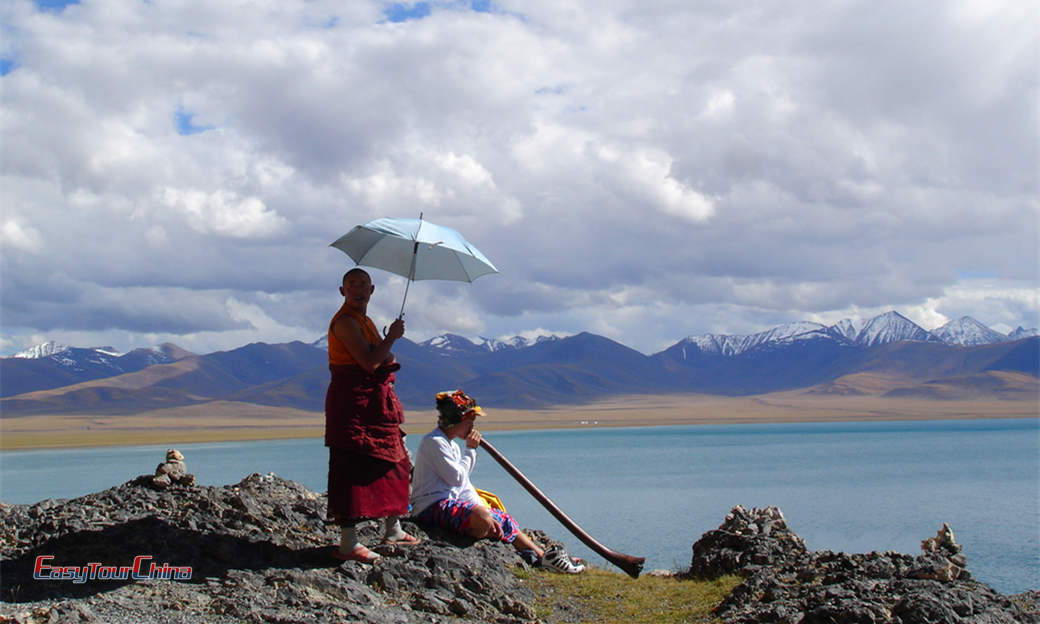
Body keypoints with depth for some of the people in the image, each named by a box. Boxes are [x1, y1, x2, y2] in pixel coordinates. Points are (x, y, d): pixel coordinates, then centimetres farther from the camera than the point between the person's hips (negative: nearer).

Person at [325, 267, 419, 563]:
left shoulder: (364, 320, 18)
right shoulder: (344, 322, -13)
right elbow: (369, 362, -22)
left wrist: (386, 357, 2)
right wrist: (392, 337, -10)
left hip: (374, 404, 10)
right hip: (353, 403, -10)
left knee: (391, 464, 16)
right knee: (353, 470, -10)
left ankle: (393, 530, 30)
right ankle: (348, 543, -8)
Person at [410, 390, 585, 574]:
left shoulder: (451, 445, 21)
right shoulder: (433, 442, -11)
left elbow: (464, 484, 17)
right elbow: (457, 477, -16)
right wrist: (470, 450, -6)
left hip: (450, 502, 10)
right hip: (432, 507, -10)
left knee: (503, 519, 7)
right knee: (481, 518, -35)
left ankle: (543, 557, 6)